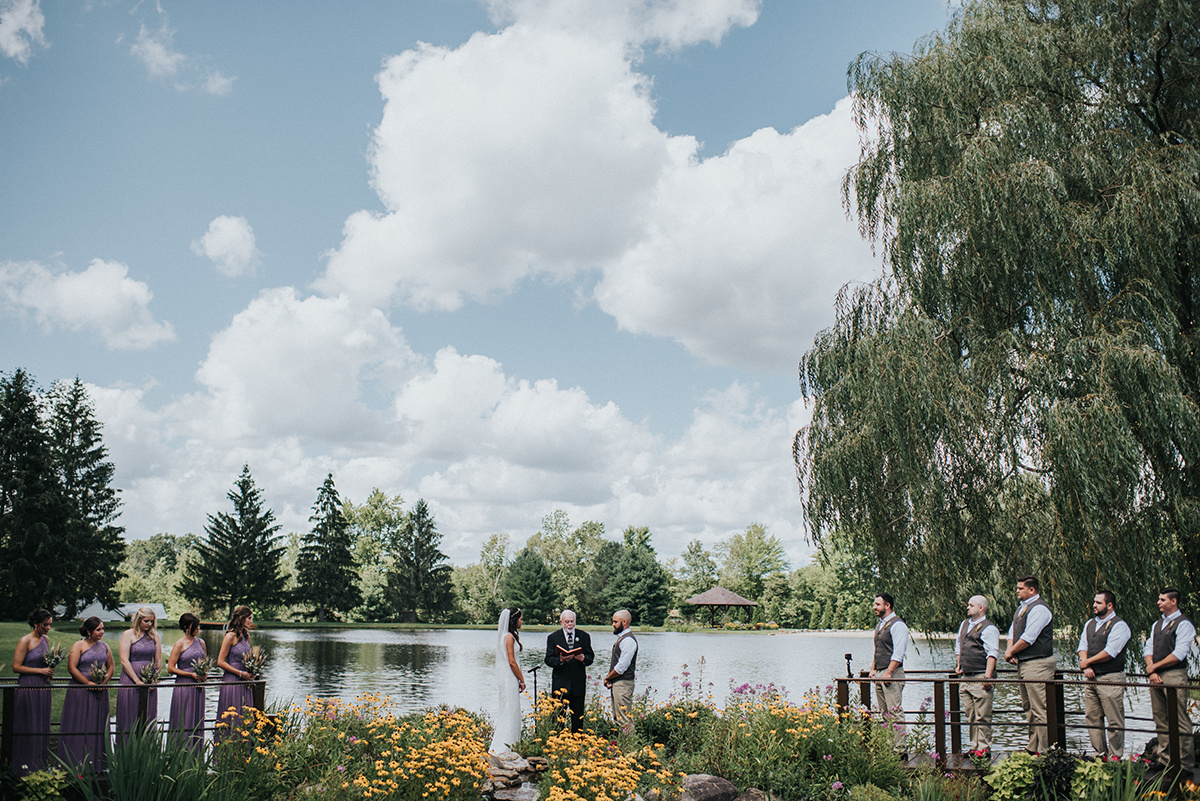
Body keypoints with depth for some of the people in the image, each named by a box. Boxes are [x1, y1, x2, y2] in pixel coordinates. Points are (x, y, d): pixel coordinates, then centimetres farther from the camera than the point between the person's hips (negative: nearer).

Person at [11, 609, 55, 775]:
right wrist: (40, 670, -15)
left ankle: (40, 764, 17)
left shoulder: (46, 639, 11)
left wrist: (50, 669, 3)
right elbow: (16, 667, -13)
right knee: (28, 726, -1)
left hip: (43, 687, 7)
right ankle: (26, 765, 6)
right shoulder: (25, 641, -10)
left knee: (42, 726, 9)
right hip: (28, 687, -7)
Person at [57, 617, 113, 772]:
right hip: (80, 691, -5)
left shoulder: (104, 646, 11)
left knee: (97, 727, 6)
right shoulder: (78, 646, -4)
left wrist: (103, 683, -3)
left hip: (99, 691, 5)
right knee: (79, 727, -4)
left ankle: (95, 764, 12)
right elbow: (72, 667, -11)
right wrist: (89, 683, -15)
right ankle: (78, 764, 0)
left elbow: (110, 666, 15)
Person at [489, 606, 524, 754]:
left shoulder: (508, 635, 14)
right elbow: (511, 661, -17)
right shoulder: (509, 637, -15)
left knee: (509, 711, 15)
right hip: (509, 678, -10)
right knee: (509, 711, -5)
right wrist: (522, 680, -11)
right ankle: (500, 747, -2)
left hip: (507, 677, 10)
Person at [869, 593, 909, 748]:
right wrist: (873, 669, 16)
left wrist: (889, 672, -20)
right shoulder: (880, 625, 18)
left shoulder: (897, 625, -10)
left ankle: (899, 745, -8)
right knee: (884, 712, 10)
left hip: (892, 673, -9)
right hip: (879, 674, 9)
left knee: (895, 712, -9)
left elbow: (898, 653, -17)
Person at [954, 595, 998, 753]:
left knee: (982, 716, -6)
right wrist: (958, 665, 21)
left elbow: (992, 654, -14)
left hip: (981, 678, -8)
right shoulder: (964, 624, 17)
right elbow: (958, 646, 30)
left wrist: (987, 676, -20)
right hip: (966, 678, 8)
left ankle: (984, 748, 0)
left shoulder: (989, 628, -8)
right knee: (970, 715, 9)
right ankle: (975, 747, 15)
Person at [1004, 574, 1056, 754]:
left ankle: (1044, 751, -6)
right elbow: (1013, 632, 19)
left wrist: (1011, 652, -7)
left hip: (1037, 664, -10)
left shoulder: (1039, 609, -14)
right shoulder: (1022, 608, 17)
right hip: (1022, 664, 10)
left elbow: (1028, 638, -19)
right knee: (1028, 709, 15)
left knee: (1040, 710, -9)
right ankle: (1033, 748, 23)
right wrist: (1009, 649, 0)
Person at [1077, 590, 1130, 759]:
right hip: (1091, 678, 7)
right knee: (1091, 718, 9)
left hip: (1111, 678, -7)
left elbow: (1109, 653, -15)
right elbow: (1083, 647, 13)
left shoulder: (1119, 626, -7)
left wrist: (1087, 662, -5)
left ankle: (1115, 756, 4)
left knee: (1114, 720, -3)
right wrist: (1086, 667, -5)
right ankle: (1099, 753, 18)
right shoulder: (1090, 624, 16)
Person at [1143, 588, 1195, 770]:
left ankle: (1185, 763, -1)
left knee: (1179, 720, -6)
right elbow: (1148, 648, 13)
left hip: (1174, 676, -8)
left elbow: (1178, 654, -14)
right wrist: (1152, 671, -3)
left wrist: (1154, 666, -6)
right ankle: (1164, 758, 18)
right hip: (1156, 676, 8)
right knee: (1160, 719, 10)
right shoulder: (1157, 624, 18)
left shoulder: (1184, 624, -6)